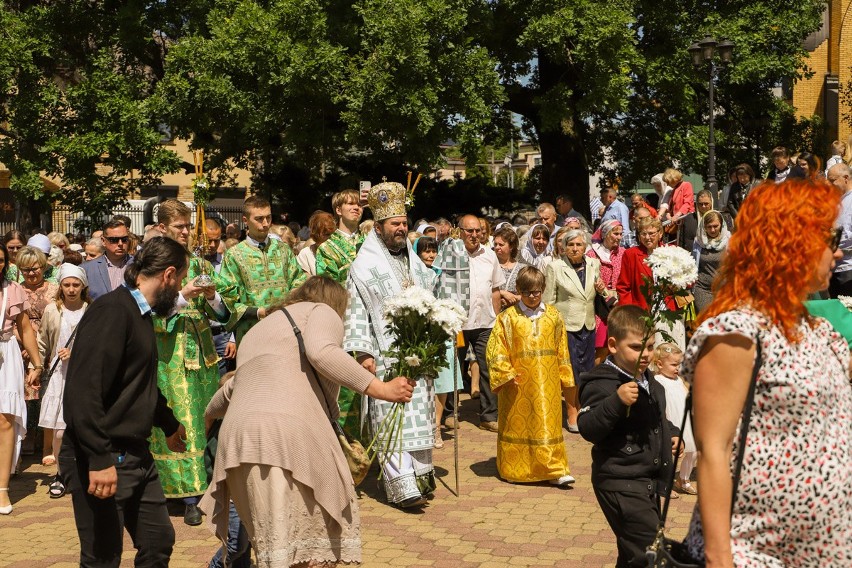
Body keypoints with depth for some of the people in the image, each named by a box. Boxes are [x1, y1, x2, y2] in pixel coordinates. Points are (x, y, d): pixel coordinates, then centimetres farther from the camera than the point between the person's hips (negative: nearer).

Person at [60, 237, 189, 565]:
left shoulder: (139, 314, 14)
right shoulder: (112, 311, -18)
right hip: (103, 461, -10)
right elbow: (83, 391, -26)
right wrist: (99, 460, -28)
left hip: (136, 454, 10)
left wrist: (170, 425, 39)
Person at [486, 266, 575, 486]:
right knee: (517, 424, 8)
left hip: (547, 384, 1)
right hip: (518, 384, -1)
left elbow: (562, 351, 10)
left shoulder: (553, 316, 4)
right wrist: (506, 374, -13)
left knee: (548, 424, 0)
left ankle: (555, 470, 3)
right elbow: (495, 349, -4)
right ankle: (514, 470, 20)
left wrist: (566, 381, 11)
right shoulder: (508, 317, -3)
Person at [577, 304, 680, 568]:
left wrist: (671, 433, 13)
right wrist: (617, 401, -38)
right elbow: (588, 428, -28)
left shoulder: (648, 381, 13)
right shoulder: (601, 383, -17)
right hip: (620, 484, -9)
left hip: (649, 481, 9)